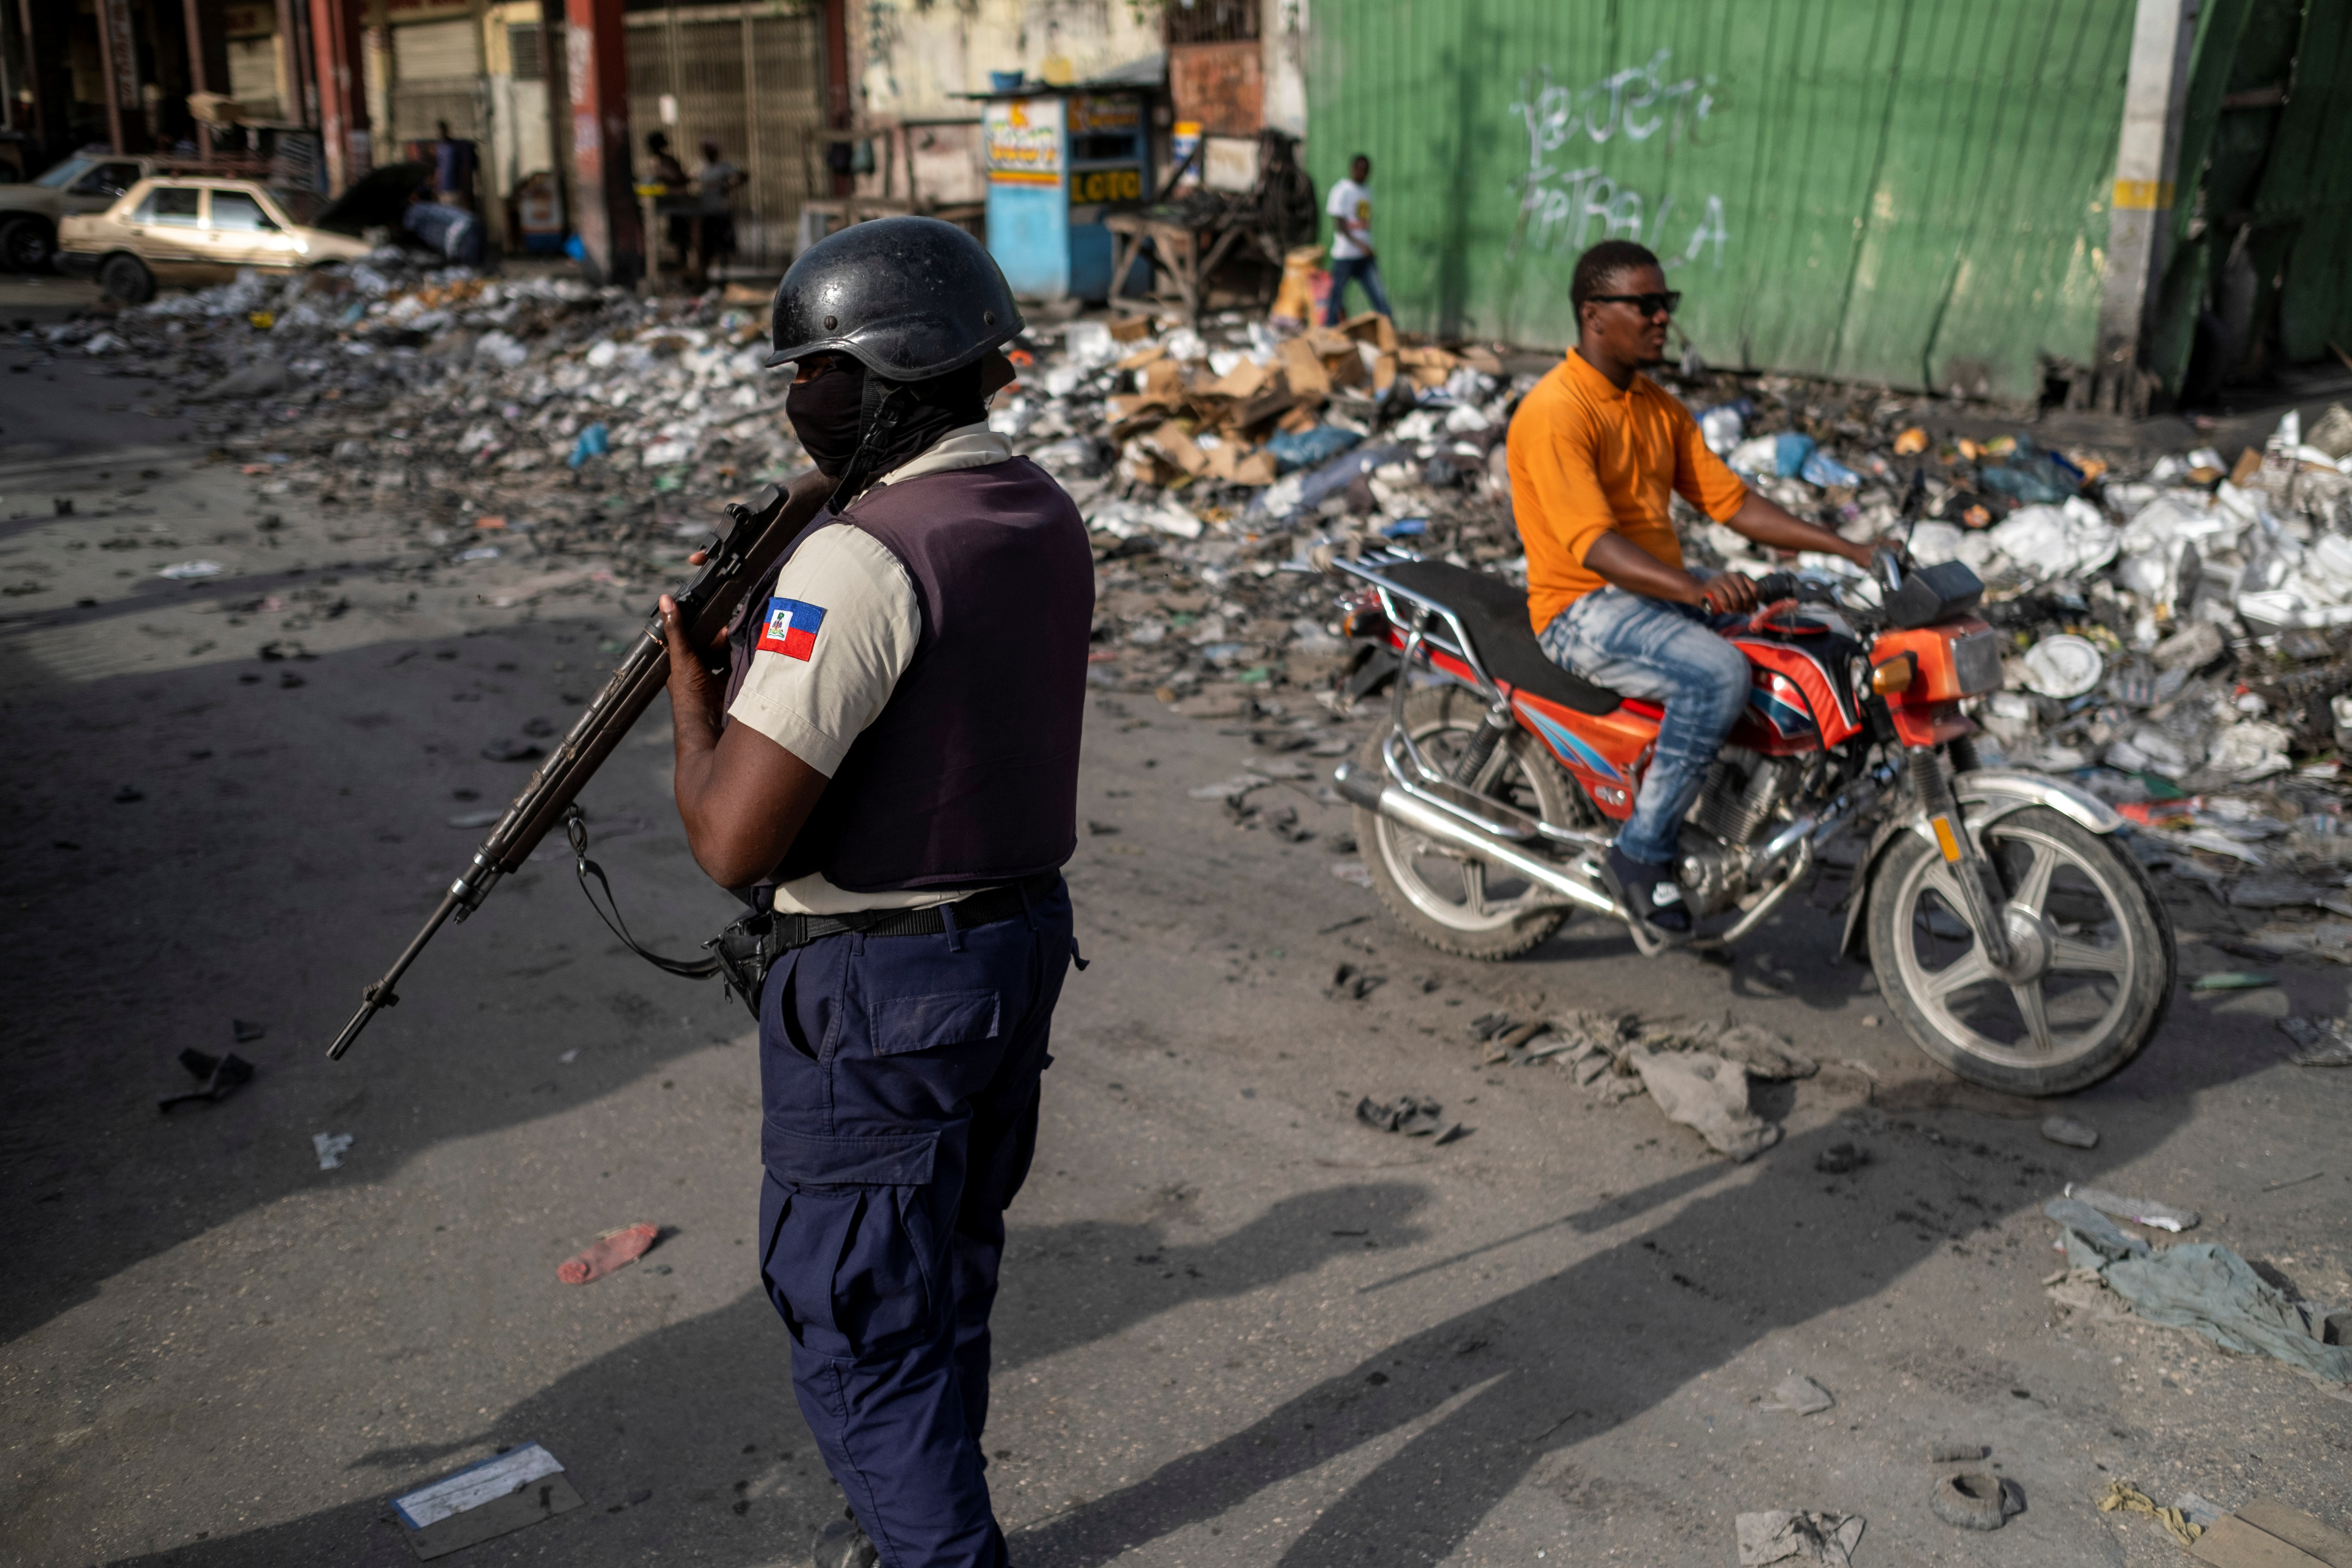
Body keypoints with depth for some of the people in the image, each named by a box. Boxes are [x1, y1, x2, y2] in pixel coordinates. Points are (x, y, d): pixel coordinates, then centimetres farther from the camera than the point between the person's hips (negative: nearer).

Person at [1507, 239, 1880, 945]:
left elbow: (1731, 500, 11)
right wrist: (1698, 590, -40)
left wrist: (1849, 550, 0)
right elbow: (1594, 546, -25)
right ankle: (1643, 853, -19)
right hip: (1584, 610, -9)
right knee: (1720, 673, -32)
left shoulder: (1660, 408, 14)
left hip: (1664, 599, 9)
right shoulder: (1554, 412, -15)